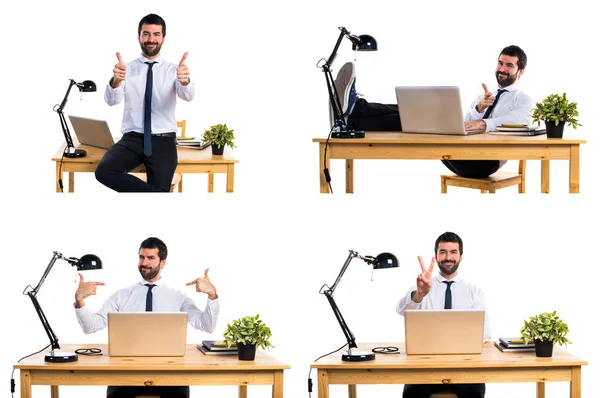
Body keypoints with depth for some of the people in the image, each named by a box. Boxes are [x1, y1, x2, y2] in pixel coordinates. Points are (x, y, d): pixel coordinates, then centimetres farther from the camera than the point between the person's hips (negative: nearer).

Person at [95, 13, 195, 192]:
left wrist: (185, 81, -41)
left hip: (163, 140, -1)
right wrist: (116, 81, -36)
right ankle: (153, 191, -12)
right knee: (104, 171, -27)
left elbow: (188, 96, -15)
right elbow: (111, 100, -12)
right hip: (132, 138, 1)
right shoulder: (127, 70, 5)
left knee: (160, 189, -24)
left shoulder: (173, 70, 5)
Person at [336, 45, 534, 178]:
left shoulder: (523, 100, 12)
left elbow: (518, 121, -15)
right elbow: (463, 124, 12)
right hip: (461, 153, 6)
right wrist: (478, 109, -9)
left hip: (487, 159, -6)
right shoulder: (483, 97, 32)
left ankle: (354, 117, -40)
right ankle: (355, 109, -39)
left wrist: (484, 123, -30)